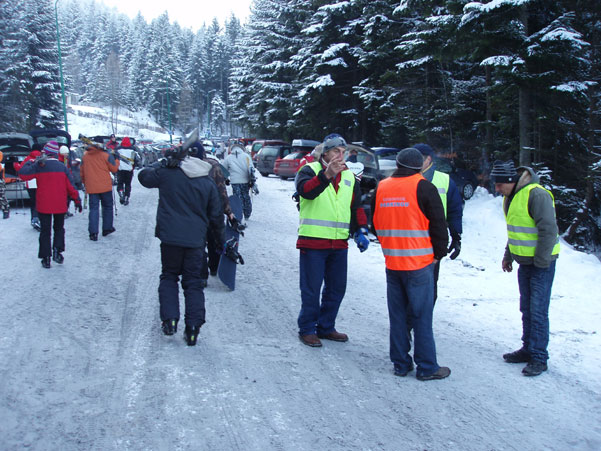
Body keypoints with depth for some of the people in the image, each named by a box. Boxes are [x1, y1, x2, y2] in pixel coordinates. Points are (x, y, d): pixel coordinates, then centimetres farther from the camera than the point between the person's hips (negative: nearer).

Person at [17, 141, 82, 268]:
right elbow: (70, 186, -1)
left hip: (43, 205, -1)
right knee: (59, 228, 18)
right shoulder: (62, 167, -3)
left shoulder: (38, 166, -8)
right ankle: (57, 250, 1)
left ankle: (46, 257, 4)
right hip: (60, 205, 1)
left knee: (45, 230, 7)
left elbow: (23, 174, -5)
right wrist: (77, 200, 6)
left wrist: (30, 162, 7)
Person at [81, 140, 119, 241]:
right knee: (107, 207, 16)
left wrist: (85, 183, 26)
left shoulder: (85, 156, 6)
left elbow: (82, 172, 13)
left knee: (94, 208, 2)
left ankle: (93, 233, -7)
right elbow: (114, 169, -2)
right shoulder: (106, 155, -7)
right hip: (105, 187, -2)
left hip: (91, 188, 2)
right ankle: (107, 228, 22)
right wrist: (116, 158, 13)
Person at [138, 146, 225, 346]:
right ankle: (193, 326, 1)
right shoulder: (208, 182, 5)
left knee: (169, 276, 16)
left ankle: (169, 318, 4)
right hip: (196, 239, 2)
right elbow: (216, 215, 9)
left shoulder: (167, 173, -4)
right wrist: (220, 240, 20)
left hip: (171, 236, -1)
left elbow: (143, 176, 14)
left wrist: (163, 162, 20)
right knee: (193, 281, 9)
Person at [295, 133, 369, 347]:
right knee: (311, 289, 1)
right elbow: (306, 190, -26)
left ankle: (325, 327, 28)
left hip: (339, 244, 6)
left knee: (336, 288, 13)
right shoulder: (310, 170, -3)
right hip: (313, 242, -6)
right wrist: (327, 175, -42)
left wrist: (360, 231, 6)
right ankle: (307, 329, 16)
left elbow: (357, 207, 19)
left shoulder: (349, 176, 14)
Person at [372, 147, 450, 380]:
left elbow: (375, 224, 16)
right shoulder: (423, 187, -8)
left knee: (397, 315, 12)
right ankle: (427, 367, 9)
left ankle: (400, 363, 19)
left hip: (392, 264, 5)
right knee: (422, 316, 2)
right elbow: (438, 224, -6)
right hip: (419, 264, -5)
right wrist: (438, 254, 8)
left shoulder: (381, 188, 7)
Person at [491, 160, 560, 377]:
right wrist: (508, 255, 18)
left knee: (538, 311, -5)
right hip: (524, 261, 9)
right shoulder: (510, 197, 9)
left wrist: (541, 262, -17)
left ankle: (539, 357, 4)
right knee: (526, 308, 15)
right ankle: (528, 349, 26)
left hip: (541, 263, -9)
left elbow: (548, 230, -21)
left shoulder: (536, 194, -20)